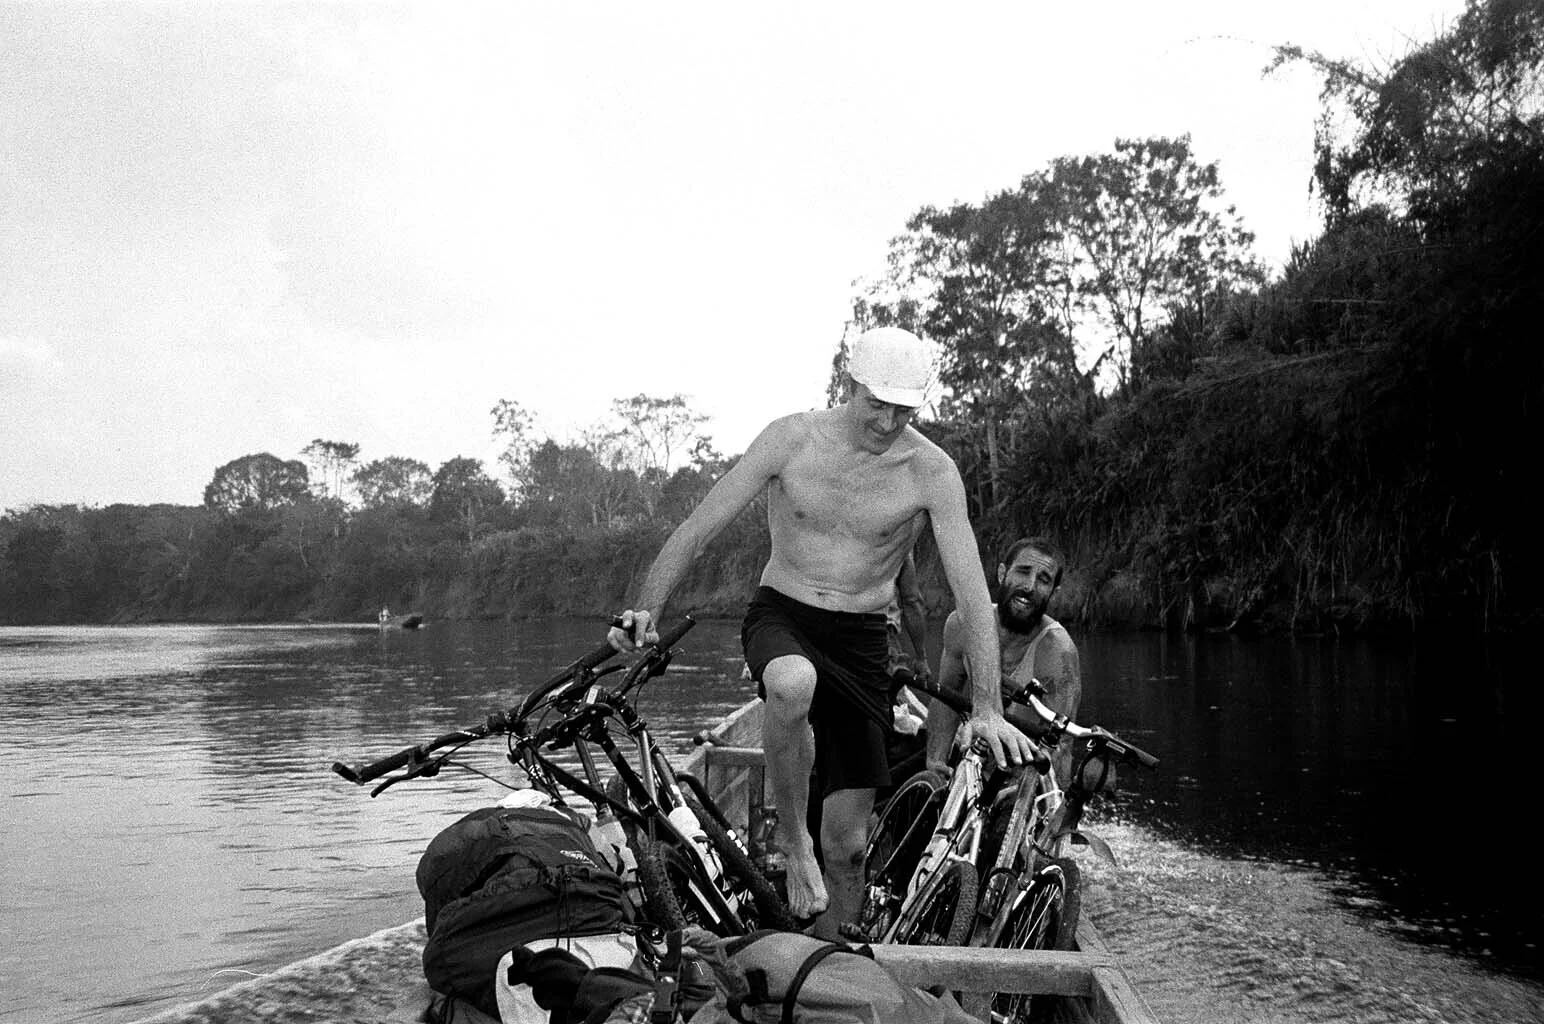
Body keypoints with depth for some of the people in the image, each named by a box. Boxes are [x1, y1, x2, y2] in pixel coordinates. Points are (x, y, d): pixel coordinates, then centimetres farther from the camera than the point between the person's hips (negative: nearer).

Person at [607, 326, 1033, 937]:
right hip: (779, 617, -1)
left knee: (847, 844, -1)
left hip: (860, 640, 1)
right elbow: (699, 529, -7)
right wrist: (647, 609, -20)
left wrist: (986, 708, -19)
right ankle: (794, 843, -16)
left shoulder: (931, 472, -10)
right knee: (793, 684, -40)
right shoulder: (791, 438, -9)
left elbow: (971, 591, -12)